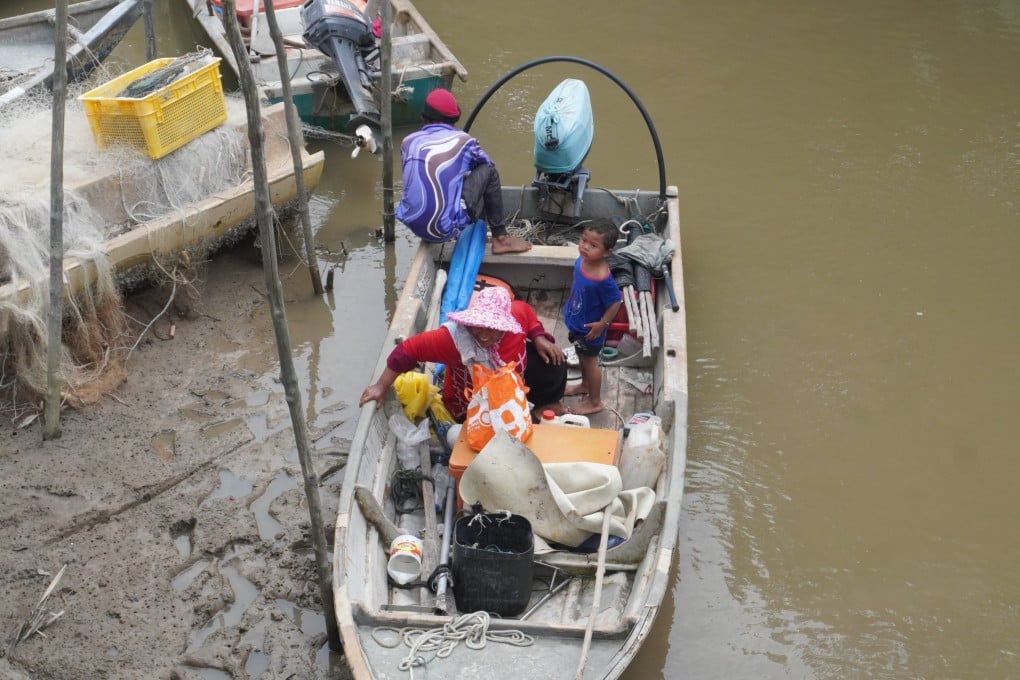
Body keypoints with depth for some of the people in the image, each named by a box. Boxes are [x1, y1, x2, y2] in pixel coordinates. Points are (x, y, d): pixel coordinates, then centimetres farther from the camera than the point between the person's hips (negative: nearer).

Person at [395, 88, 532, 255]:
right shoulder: (462, 140, 0)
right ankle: (500, 238, 19)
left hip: (414, 226, 5)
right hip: (447, 227, -5)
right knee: (488, 172, 12)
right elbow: (488, 164, 19)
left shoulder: (409, 142, 8)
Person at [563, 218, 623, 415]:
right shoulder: (581, 261, -14)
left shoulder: (603, 279, -37)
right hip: (577, 323, 8)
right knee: (582, 357, 29)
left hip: (590, 329, -7)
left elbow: (616, 302, -25)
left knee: (589, 361, 13)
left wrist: (602, 324, -20)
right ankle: (585, 385, 54)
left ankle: (595, 402, 33)